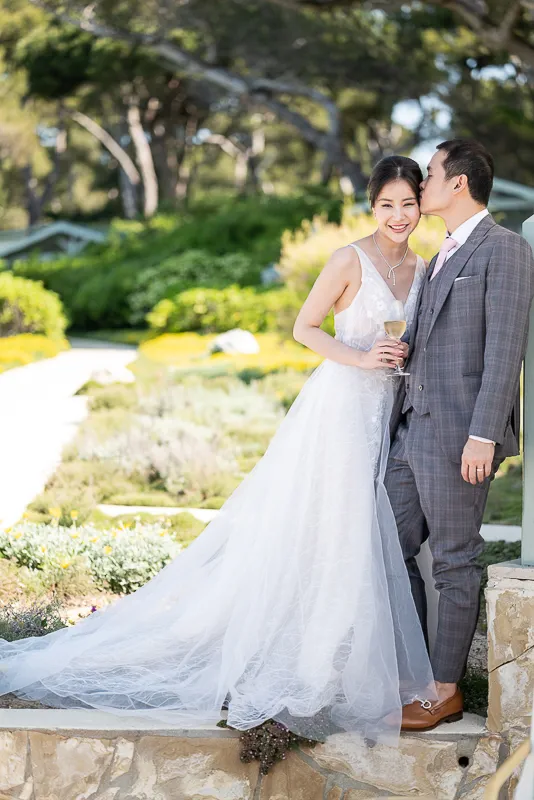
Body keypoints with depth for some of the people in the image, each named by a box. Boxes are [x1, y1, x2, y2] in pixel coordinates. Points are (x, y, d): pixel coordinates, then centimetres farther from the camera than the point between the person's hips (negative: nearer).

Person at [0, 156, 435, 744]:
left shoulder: (420, 268, 11)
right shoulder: (350, 261, -9)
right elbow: (304, 328, -7)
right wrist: (361, 358, -17)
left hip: (384, 418, 7)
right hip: (339, 407, -7)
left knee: (362, 541, 7)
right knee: (311, 535, -5)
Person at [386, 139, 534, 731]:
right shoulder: (441, 259, 22)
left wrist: (483, 436, -20)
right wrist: (398, 424, 16)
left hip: (459, 435, -9)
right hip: (413, 430, 9)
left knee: (454, 561, 0)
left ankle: (445, 690, 9)